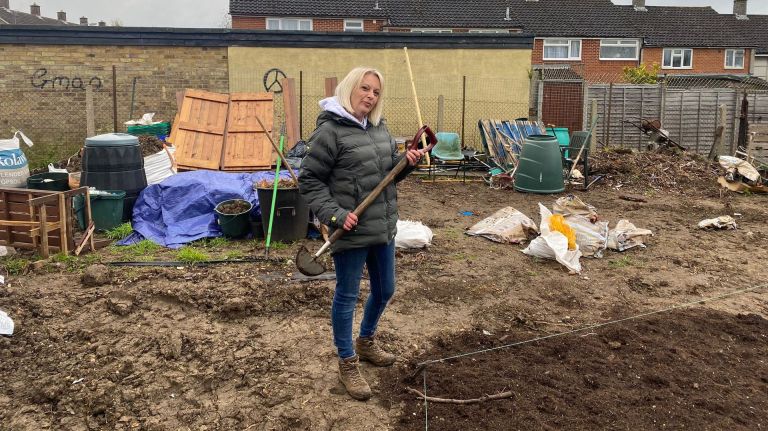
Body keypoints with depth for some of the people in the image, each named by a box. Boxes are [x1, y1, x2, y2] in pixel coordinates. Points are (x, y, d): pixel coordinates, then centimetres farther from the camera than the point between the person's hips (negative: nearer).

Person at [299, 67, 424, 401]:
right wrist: (335, 214, -21)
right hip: (351, 231, -8)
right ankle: (347, 364, 23)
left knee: (384, 290, 20)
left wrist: (405, 161, -3)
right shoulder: (330, 130, -14)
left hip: (383, 226, 8)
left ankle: (366, 342, 44)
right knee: (347, 296, 7)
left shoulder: (378, 127, 9)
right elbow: (309, 180, -12)